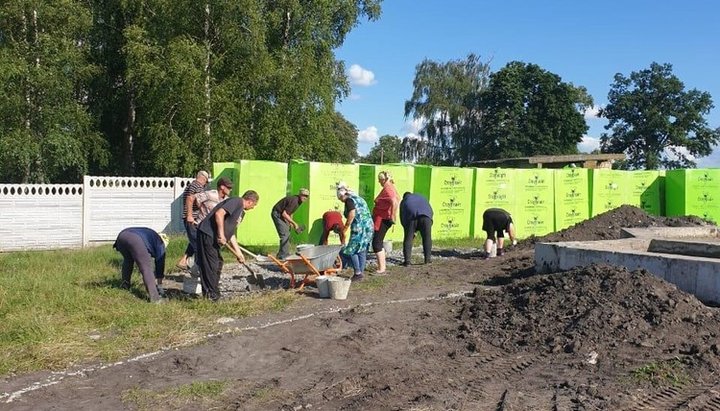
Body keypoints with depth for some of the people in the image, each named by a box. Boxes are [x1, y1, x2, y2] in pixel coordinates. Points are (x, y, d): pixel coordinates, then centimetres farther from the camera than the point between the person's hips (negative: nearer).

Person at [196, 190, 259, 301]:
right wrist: (221, 234, -22)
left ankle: (213, 292, 27)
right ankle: (212, 295, 3)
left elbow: (231, 233, 25)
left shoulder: (241, 212, 21)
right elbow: (219, 214, -23)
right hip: (207, 234, -11)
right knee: (210, 265, -4)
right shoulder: (236, 201, -9)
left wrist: (238, 253, 23)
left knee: (218, 263, 17)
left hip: (213, 237, 11)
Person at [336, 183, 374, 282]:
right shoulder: (358, 198, 21)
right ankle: (360, 273, 15)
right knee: (362, 251, 12)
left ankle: (358, 273, 0)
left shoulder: (349, 200, -5)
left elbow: (352, 214, -18)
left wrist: (345, 228, -10)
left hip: (359, 228, -9)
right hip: (369, 226, 9)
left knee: (351, 250, -1)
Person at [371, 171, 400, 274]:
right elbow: (397, 201, 24)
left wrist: (392, 216, -25)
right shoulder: (391, 187, 12)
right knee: (379, 243, 18)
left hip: (381, 220, -10)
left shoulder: (387, 189, -18)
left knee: (376, 243, -6)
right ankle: (383, 266, 25)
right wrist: (393, 215, 22)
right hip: (384, 219, 10)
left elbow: (394, 202, -33)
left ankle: (381, 269, -4)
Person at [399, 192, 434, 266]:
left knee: (408, 239, 7)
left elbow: (402, 219, 28)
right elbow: (431, 211, 28)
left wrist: (409, 232, 34)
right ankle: (427, 259, 12)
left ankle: (407, 261, 4)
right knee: (427, 238, 12)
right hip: (425, 216, 1)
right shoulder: (421, 197, 40)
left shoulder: (403, 201, 34)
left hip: (411, 216, -1)